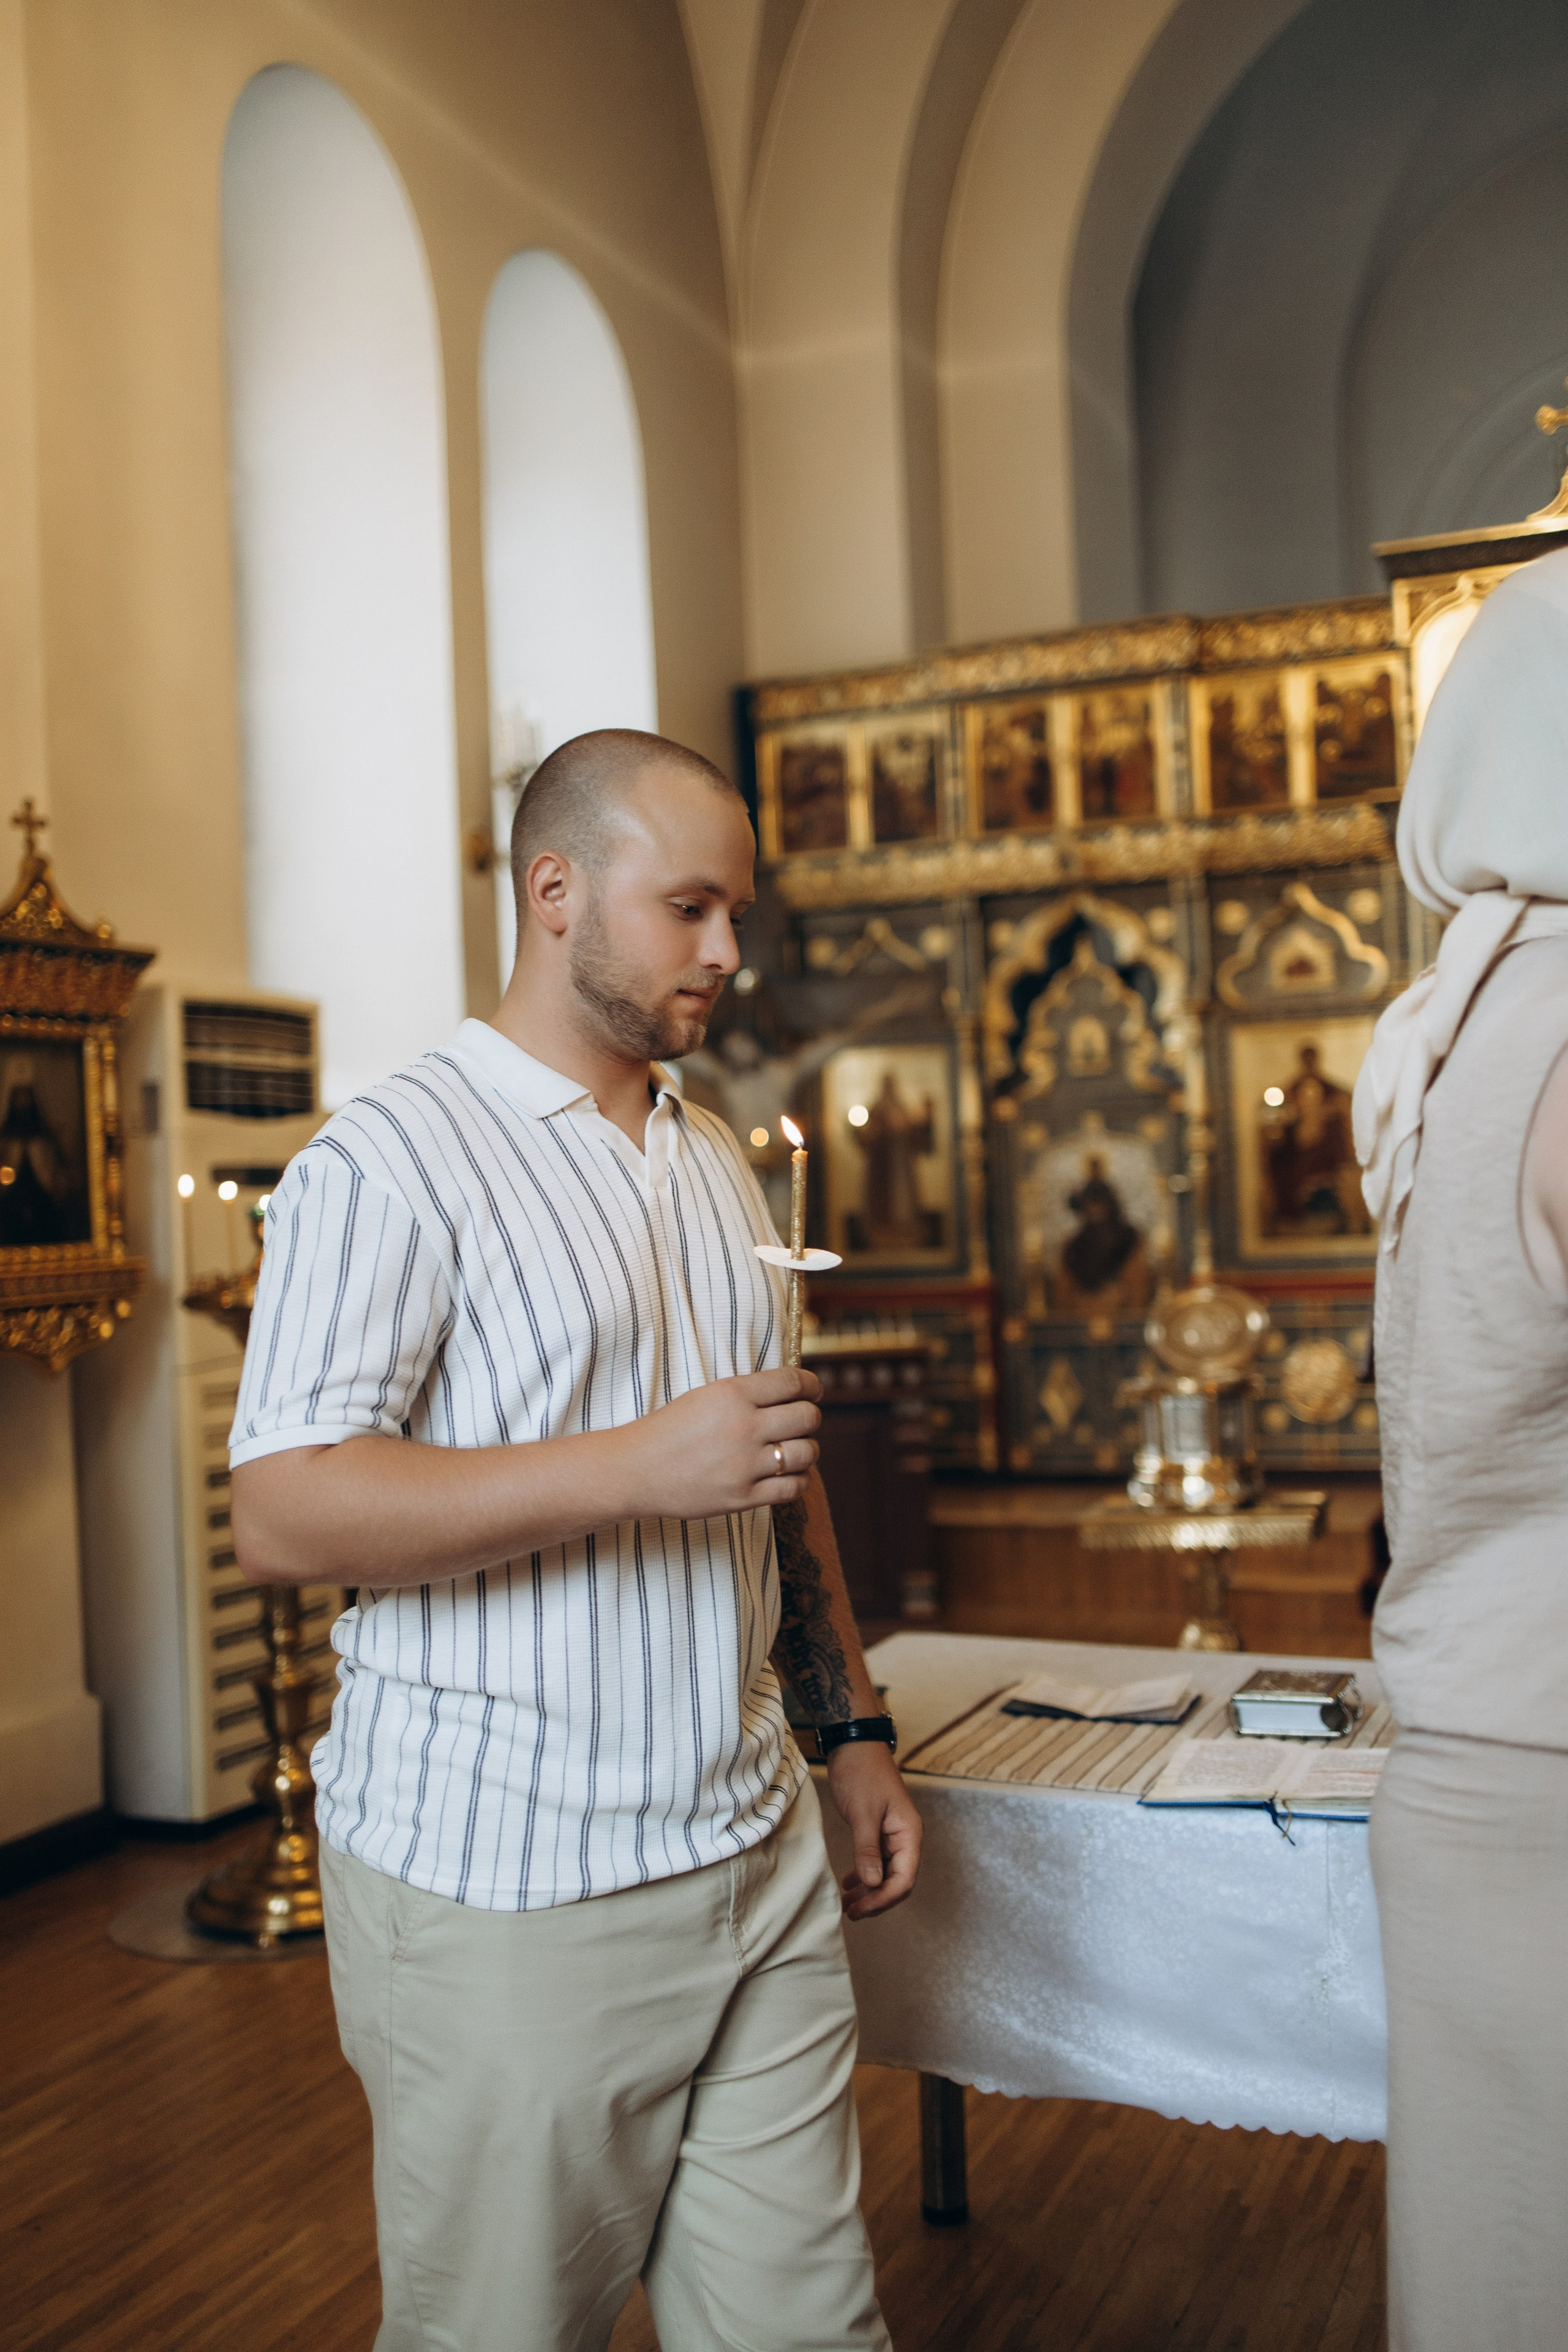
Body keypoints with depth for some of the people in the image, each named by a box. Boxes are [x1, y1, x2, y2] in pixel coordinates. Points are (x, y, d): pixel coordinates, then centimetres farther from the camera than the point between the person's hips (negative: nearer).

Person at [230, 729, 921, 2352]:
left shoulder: (718, 1164, 14)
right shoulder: (389, 1163, -10)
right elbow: (281, 1516, -19)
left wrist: (854, 1730, 16)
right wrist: (637, 1467, -24)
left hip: (756, 1859, 6)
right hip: (506, 1896, -6)